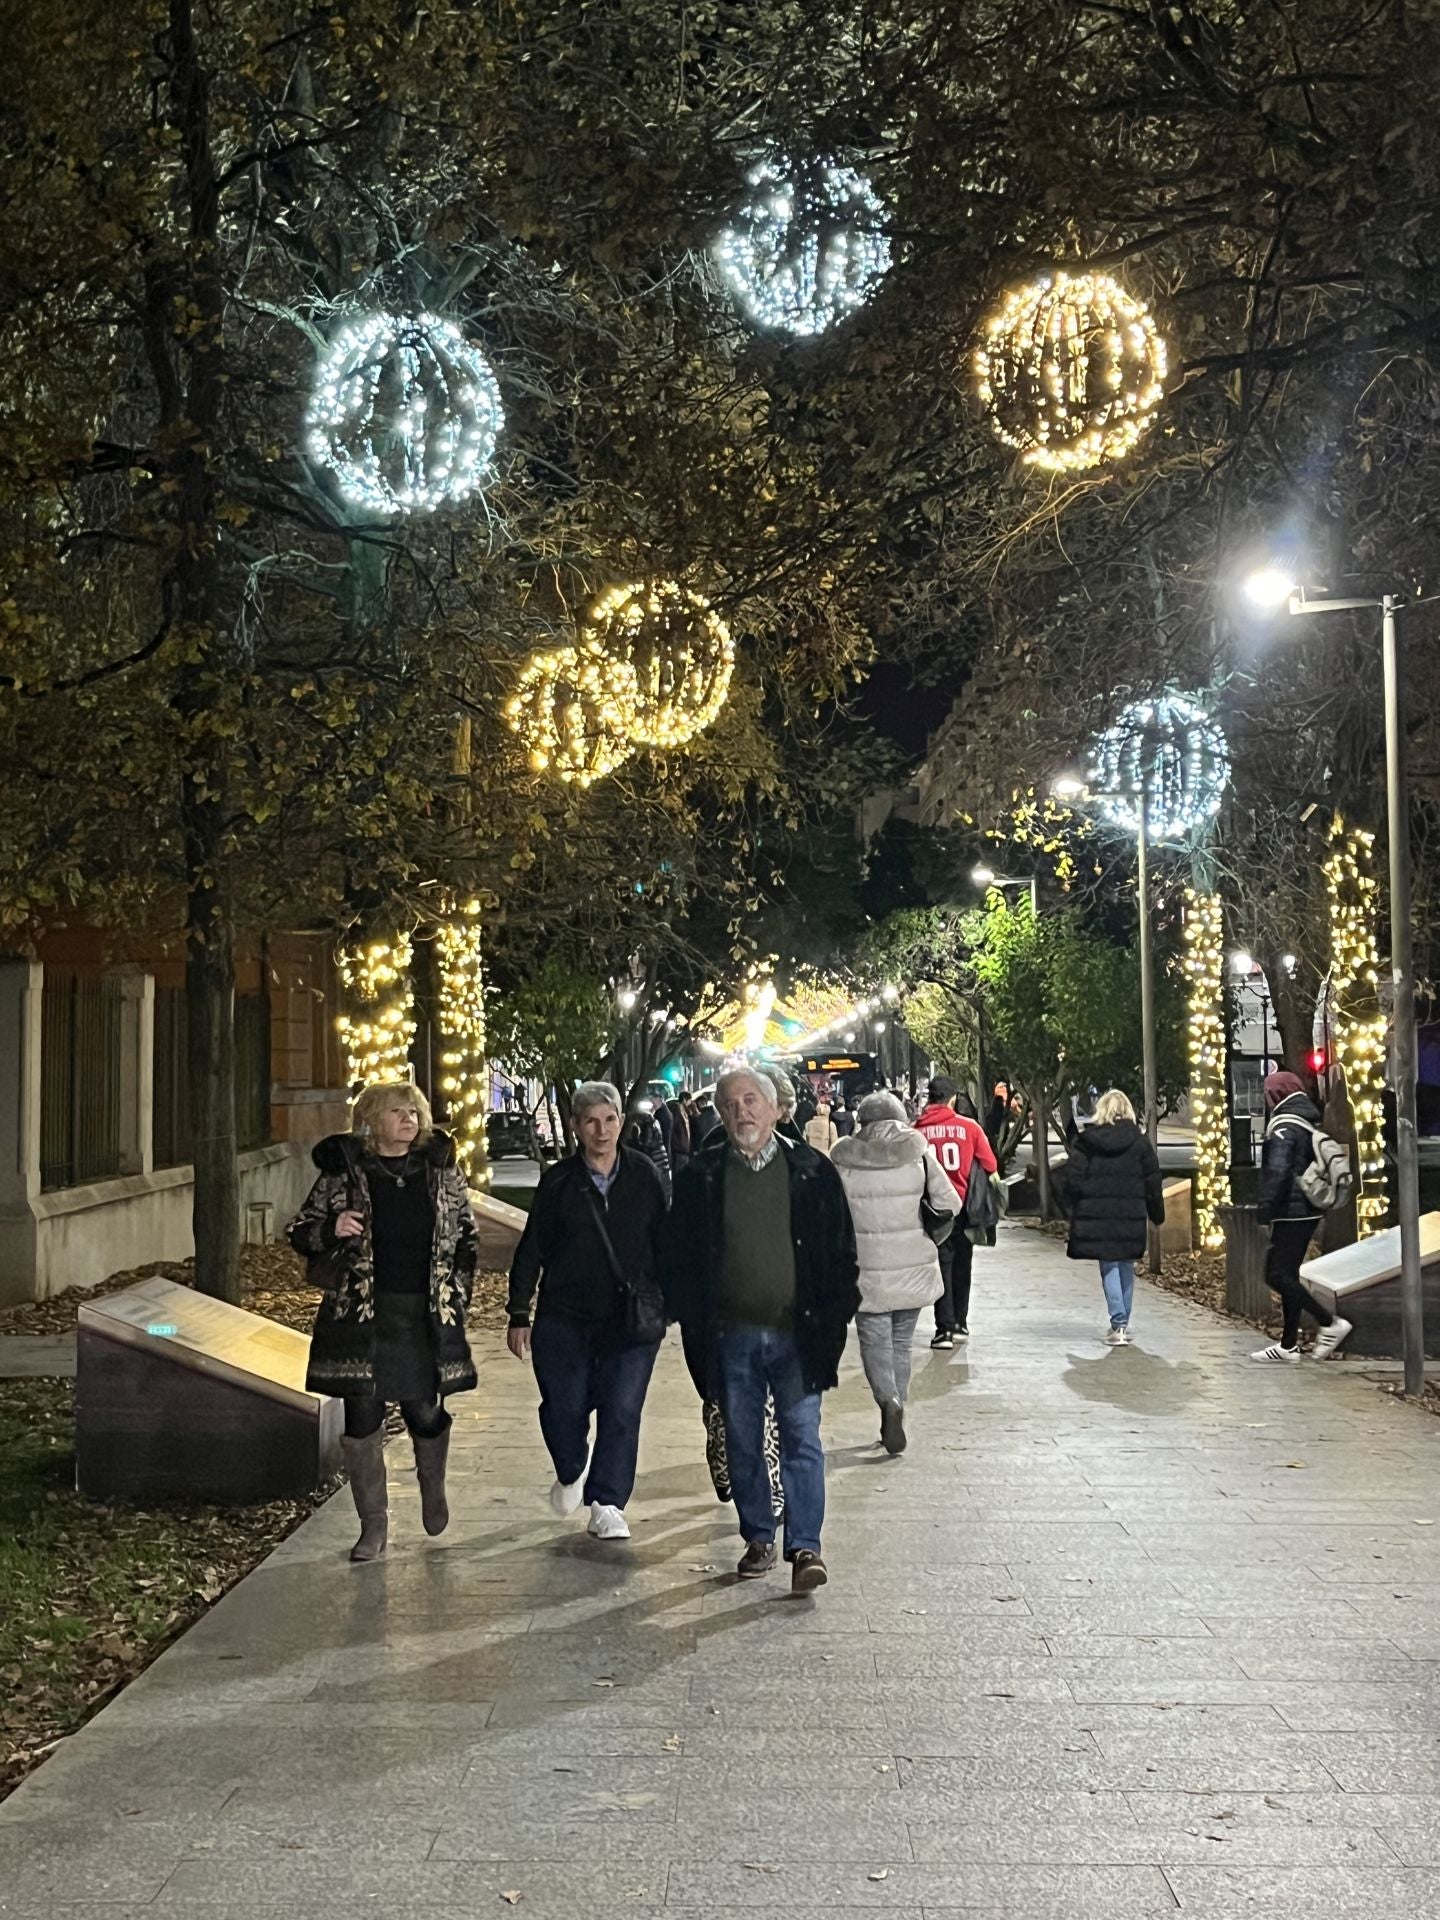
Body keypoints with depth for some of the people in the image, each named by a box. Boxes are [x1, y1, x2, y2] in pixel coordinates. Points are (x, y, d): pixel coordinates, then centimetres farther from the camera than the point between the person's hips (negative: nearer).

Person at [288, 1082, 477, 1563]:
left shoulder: (442, 1170, 5)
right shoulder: (344, 1172, -1)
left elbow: (466, 1235, 14)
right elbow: (300, 1233, 5)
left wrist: (459, 1292, 4)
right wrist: (332, 1229, -16)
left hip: (426, 1317, 1)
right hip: (361, 1317, -1)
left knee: (425, 1413, 4)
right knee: (362, 1419, 1)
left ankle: (433, 1488, 36)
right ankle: (374, 1525, 16)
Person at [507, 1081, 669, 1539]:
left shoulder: (645, 1175, 2)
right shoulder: (558, 1181, 1)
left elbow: (664, 1241, 7)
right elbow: (531, 1250, 4)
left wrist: (671, 1300, 4)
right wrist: (519, 1315, 3)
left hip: (632, 1317, 0)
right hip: (565, 1316, 0)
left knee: (622, 1411, -2)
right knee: (563, 1408, 2)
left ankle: (606, 1504, 11)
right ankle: (572, 1472, 33)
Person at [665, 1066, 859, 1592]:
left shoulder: (812, 1171, 1)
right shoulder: (702, 1178, 3)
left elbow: (840, 1248, 4)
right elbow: (682, 1256, 6)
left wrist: (833, 1317, -1)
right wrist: (694, 1322, 0)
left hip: (797, 1333, -2)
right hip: (732, 1334, 2)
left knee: (802, 1440, -5)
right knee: (743, 1444, 11)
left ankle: (805, 1547, -2)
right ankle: (758, 1539, 24)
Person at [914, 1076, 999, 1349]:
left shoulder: (916, 1131, -7)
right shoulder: (969, 1126, -5)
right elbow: (990, 1166, -2)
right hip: (964, 1206, 1)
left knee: (941, 1267, 6)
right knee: (961, 1266, 16)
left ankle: (945, 1329, -1)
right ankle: (959, 1325, 22)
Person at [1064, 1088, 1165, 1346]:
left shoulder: (1086, 1141, -3)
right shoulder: (1139, 1142, 0)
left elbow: (1074, 1181, -3)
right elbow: (1152, 1181, 4)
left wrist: (1076, 1209, 9)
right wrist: (1157, 1215, 14)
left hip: (1096, 1215, -1)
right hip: (1131, 1215, 1)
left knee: (1109, 1268, 2)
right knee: (1126, 1266, 14)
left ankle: (1118, 1325, -8)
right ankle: (1123, 1324, 19)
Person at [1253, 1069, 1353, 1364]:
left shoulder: (1284, 1126, -14)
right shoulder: (1310, 1124, 15)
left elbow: (1277, 1172, -22)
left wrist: (1264, 1209, -19)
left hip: (1291, 1212, -10)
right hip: (1309, 1210, 10)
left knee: (1277, 1276, -8)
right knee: (1288, 1275, 12)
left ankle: (1330, 1323, -11)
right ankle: (1288, 1345, 15)